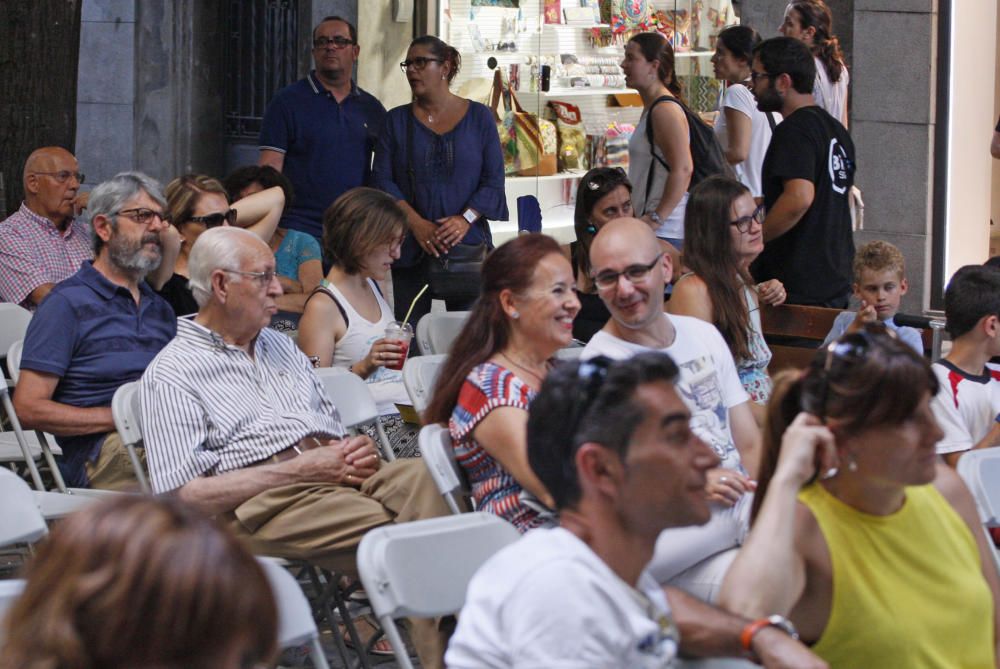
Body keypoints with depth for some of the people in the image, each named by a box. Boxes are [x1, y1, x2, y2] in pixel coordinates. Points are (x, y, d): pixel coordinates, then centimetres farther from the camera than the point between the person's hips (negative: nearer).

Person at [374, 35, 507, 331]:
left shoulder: (478, 117, 6)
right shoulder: (397, 121, 10)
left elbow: (494, 182, 2)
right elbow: (383, 180, 2)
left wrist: (465, 219, -14)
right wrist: (416, 223, -12)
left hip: (467, 244, -1)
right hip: (410, 248, 1)